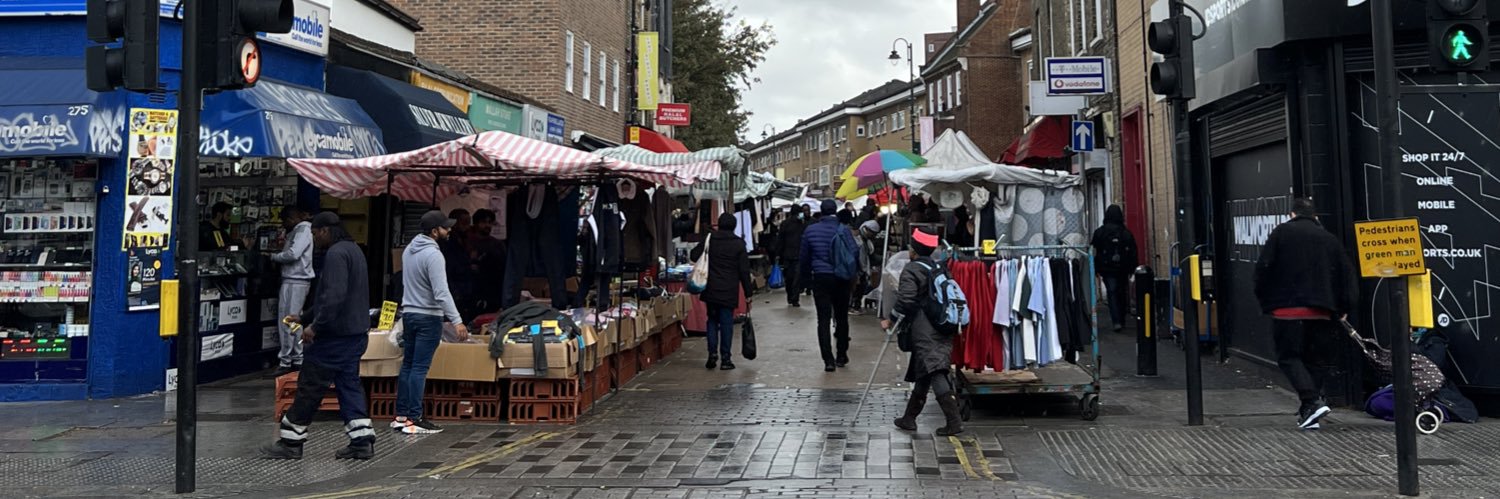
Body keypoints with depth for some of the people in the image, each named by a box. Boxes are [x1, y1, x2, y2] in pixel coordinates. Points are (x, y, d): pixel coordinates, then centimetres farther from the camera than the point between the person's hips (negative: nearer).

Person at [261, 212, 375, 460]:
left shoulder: (336, 254, -15)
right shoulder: (353, 250, 18)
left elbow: (335, 296, -27)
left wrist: (315, 326, -21)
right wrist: (304, 317, 24)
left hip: (336, 335, -10)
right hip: (356, 333, 10)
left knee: (310, 386, 0)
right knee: (349, 384, 11)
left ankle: (291, 442, 9)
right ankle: (362, 440, 9)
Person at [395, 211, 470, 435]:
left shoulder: (410, 249, 10)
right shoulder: (433, 255, -19)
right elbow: (442, 292, -25)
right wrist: (457, 321, -27)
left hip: (408, 313, 9)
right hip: (427, 317, -9)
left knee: (407, 365, 13)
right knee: (420, 368, -6)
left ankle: (401, 416, 17)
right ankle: (414, 420, -4)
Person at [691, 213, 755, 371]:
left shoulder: (709, 239, 1)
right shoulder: (738, 244, -4)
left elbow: (694, 256, 5)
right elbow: (744, 270, -4)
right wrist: (748, 292, 1)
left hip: (710, 290, 2)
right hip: (729, 291, -2)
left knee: (712, 320, 14)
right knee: (726, 322, 2)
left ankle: (712, 353, 6)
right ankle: (725, 358, 4)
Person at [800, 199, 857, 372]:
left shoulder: (810, 230, -1)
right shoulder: (844, 230, -7)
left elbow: (804, 257, 5)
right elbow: (853, 254, -3)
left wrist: (806, 276, 17)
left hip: (820, 278, 0)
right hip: (841, 279, 0)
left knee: (823, 320, 0)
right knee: (842, 317, 14)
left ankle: (828, 360, -7)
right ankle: (841, 356, 21)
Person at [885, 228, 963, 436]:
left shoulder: (911, 269, -7)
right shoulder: (939, 268, 16)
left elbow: (905, 300, -15)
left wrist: (891, 320, -2)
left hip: (925, 332, -8)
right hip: (943, 328, 8)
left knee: (935, 373, -12)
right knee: (922, 373, 15)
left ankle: (954, 420, -21)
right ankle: (909, 418, 25)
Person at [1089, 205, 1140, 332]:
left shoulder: (1099, 232, -5)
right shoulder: (1126, 233, -1)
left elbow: (1095, 252, -3)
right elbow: (1133, 253, 1)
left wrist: (1096, 269, 3)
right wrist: (1132, 269, 7)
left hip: (1107, 269, -2)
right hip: (1122, 269, 2)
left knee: (1112, 293, -2)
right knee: (1122, 293, 14)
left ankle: (1116, 321, -14)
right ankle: (1122, 320, 21)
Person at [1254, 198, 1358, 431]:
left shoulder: (1281, 232, 4)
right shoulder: (1330, 239, 15)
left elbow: (1263, 268, -3)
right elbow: (1347, 274, 10)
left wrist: (1265, 301, 7)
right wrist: (1344, 308, 13)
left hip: (1288, 309, -4)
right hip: (1323, 311, 4)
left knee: (1288, 357, 1)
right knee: (1318, 359, 15)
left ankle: (1312, 402, -17)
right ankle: (1308, 411, 17)